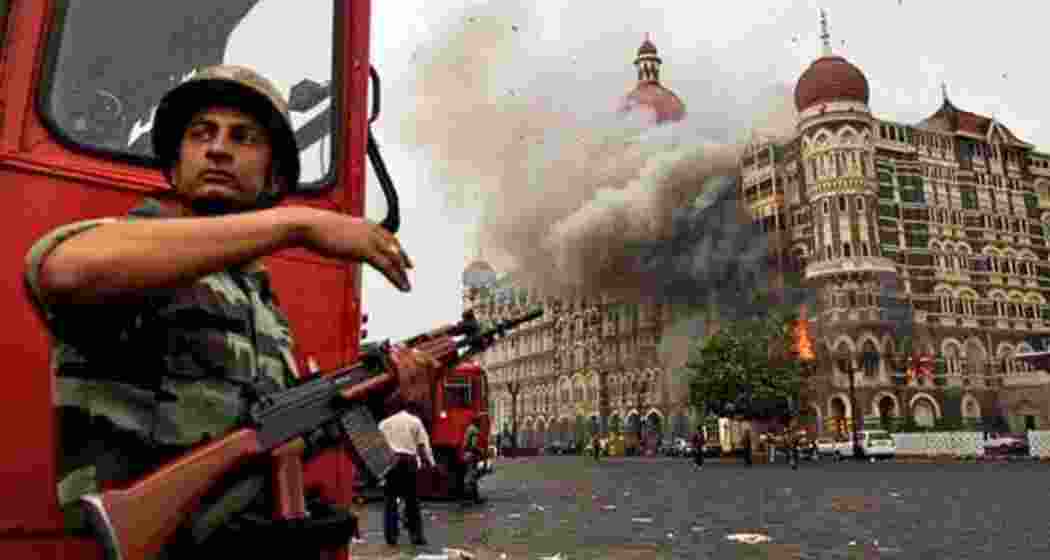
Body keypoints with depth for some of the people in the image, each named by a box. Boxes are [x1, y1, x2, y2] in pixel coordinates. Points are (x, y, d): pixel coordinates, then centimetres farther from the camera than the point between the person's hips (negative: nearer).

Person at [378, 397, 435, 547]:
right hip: (409, 462, 0)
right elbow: (423, 445, 2)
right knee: (412, 500, 9)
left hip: (390, 462, 0)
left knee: (390, 500, 8)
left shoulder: (384, 423, 10)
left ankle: (391, 536, 8)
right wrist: (431, 462, 6)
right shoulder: (415, 421, 7)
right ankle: (416, 535, 10)